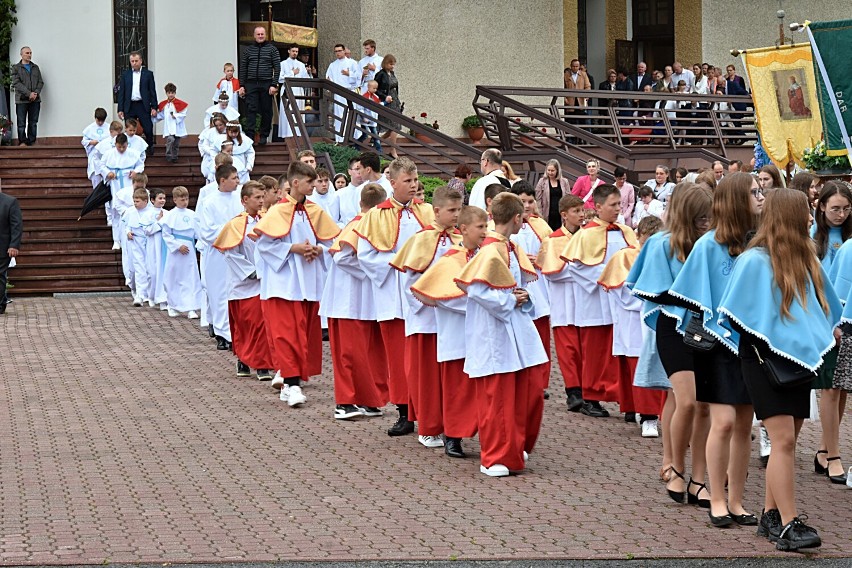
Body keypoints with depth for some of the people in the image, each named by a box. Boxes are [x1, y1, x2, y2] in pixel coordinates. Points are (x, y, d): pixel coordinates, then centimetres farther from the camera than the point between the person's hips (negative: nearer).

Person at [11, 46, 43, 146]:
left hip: (35, 99, 3)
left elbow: (41, 82, 11)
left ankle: (31, 142, 8)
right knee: (21, 123, -3)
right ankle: (22, 142, 2)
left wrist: (36, 93, -8)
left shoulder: (35, 67, 16)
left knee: (33, 123, 4)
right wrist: (29, 93, -15)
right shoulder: (16, 68, 3)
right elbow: (16, 83, -7)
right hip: (22, 100, -3)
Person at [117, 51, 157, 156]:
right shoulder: (125, 74, 8)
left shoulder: (148, 74, 5)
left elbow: (152, 91, 4)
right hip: (129, 107, 2)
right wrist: (120, 109, 2)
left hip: (143, 106, -1)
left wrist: (154, 107, -3)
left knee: (148, 129, -2)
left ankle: (150, 147, 22)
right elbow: (121, 92, 8)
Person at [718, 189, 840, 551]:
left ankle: (770, 516, 18)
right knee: (783, 439, -14)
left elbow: (822, 306, 19)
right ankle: (788, 526, -15)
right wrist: (766, 342, -10)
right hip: (765, 360, -7)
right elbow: (742, 316, -10)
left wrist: (829, 330, 4)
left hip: (798, 358, 7)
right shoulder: (755, 261, -10)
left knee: (787, 441, 9)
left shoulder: (805, 260, 10)